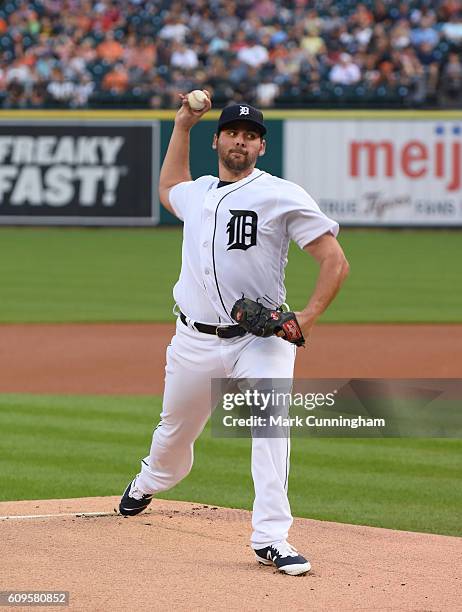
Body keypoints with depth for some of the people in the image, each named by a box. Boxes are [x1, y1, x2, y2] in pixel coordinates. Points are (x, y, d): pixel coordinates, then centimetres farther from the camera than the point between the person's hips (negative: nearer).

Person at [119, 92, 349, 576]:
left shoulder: (282, 196, -7)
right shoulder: (197, 193, 11)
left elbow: (335, 260, -10)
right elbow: (168, 188, 38)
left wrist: (308, 317, -22)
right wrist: (182, 125, 29)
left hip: (261, 340, -5)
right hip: (196, 340, 5)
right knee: (175, 428, 17)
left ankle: (271, 539, -24)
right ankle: (149, 484, 49)